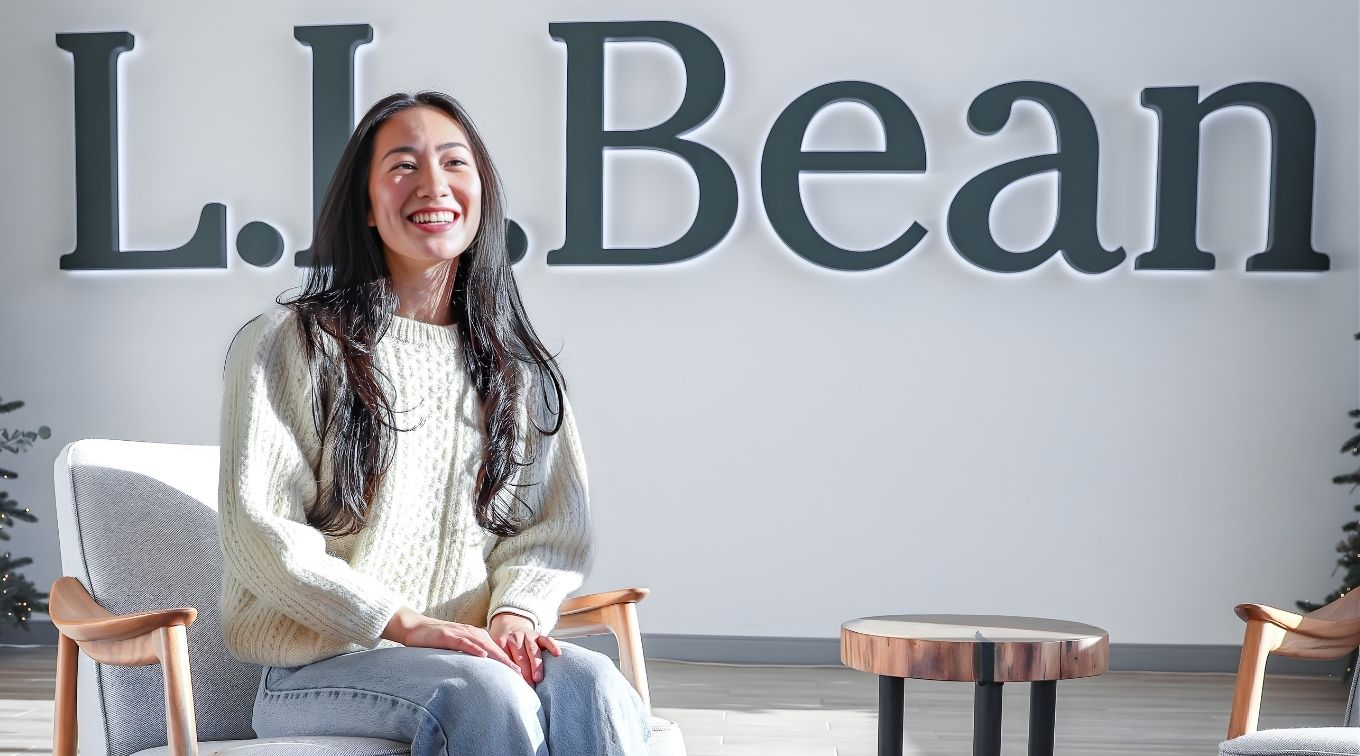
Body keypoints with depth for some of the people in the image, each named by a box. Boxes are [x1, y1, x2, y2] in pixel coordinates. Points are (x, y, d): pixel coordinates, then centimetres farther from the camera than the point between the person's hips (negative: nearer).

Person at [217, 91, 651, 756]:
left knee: (594, 687, -29)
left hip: (473, 649, 4)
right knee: (486, 692, -34)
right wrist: (406, 624, -16)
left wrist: (515, 611, -9)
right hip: (317, 668, -3)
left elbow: (555, 526, 14)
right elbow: (258, 532, -7)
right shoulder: (289, 344, 0)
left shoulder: (519, 368, 14)